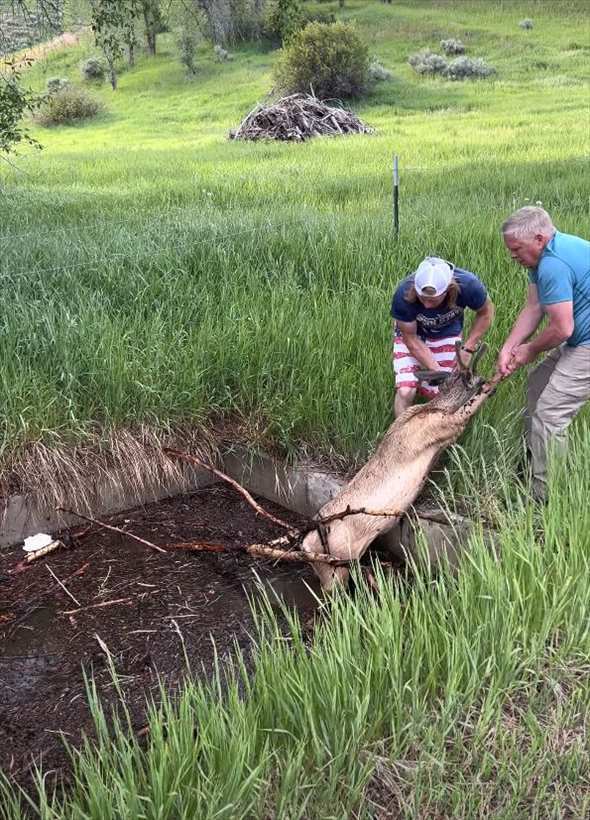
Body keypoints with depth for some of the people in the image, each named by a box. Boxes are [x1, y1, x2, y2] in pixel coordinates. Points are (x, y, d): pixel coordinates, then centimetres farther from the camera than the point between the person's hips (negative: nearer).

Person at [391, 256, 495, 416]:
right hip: (412, 333, -1)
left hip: (447, 334, 1)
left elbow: (486, 312, -10)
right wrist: (437, 371, -25)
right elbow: (411, 339, -22)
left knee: (437, 392, -9)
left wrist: (467, 349, -15)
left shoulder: (467, 285, -33)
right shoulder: (403, 294, -37)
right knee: (405, 392, -17)